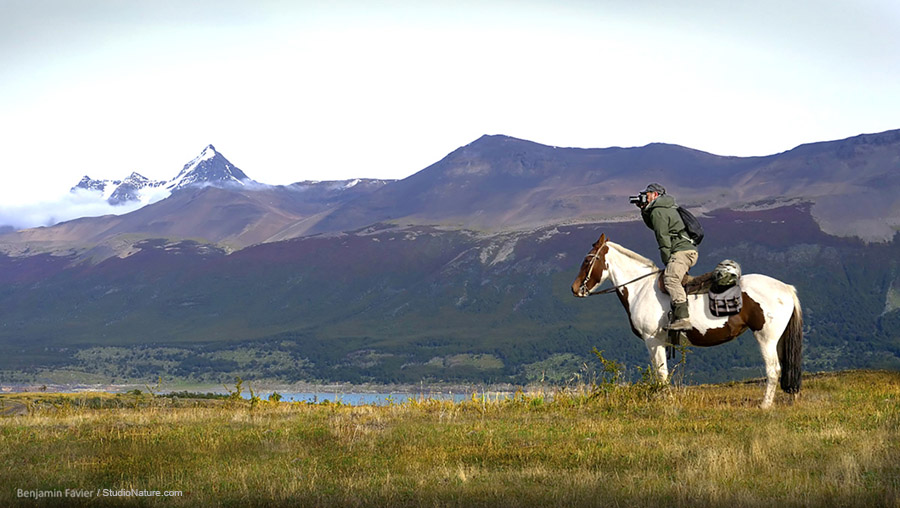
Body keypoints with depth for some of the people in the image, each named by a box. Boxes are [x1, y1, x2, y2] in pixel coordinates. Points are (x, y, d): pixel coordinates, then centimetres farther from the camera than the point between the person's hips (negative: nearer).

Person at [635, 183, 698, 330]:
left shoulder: (657, 211, -6)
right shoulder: (668, 208, 25)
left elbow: (663, 238, -12)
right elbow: (653, 226, 41)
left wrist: (667, 261, -10)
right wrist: (644, 210, 28)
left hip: (682, 251, -11)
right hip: (689, 251, 11)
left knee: (670, 278, -28)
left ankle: (683, 318, -45)